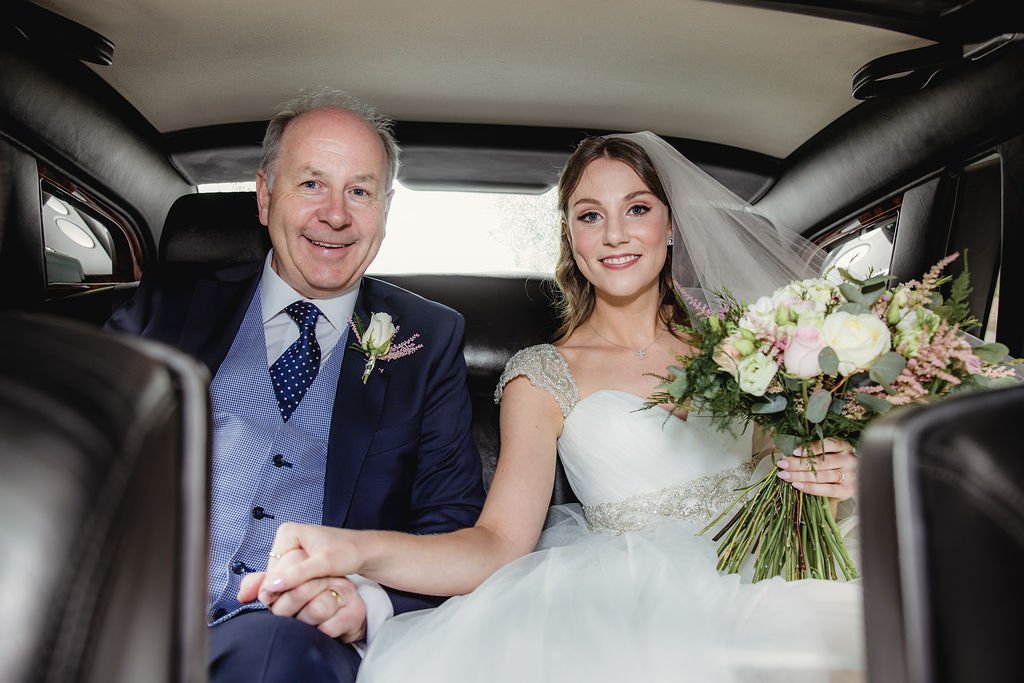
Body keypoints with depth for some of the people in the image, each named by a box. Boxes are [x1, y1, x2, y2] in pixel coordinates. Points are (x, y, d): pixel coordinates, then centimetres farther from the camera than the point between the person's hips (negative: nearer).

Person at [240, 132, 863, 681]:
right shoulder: (544, 379, 3)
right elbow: (501, 541, -10)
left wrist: (837, 477, -6)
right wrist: (355, 549, -27)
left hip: (765, 571, 1)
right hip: (633, 598, 0)